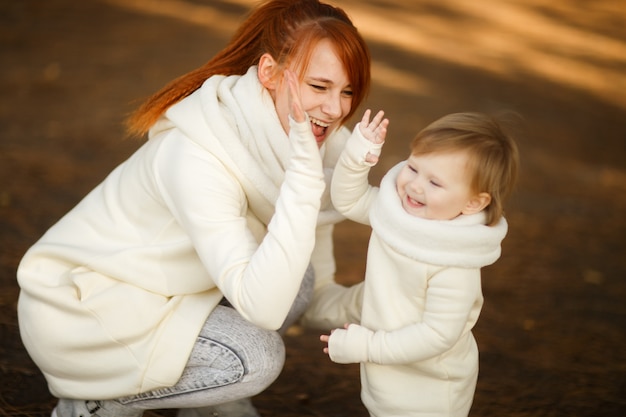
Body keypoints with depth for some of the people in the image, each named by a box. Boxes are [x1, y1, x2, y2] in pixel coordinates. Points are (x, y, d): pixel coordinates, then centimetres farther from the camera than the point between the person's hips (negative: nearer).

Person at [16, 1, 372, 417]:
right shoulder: (196, 155, -31)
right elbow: (261, 308, -38)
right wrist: (304, 172, -41)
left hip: (147, 292, 7)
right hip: (75, 310, -7)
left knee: (295, 278, -10)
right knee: (255, 356, -22)